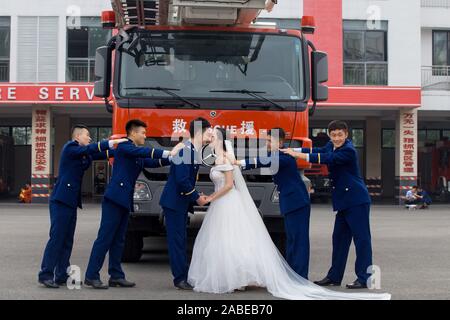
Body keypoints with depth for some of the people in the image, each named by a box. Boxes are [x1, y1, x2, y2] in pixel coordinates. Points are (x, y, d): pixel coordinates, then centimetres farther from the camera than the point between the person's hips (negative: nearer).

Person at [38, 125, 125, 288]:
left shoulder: (83, 153, 17)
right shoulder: (70, 147, -8)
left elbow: (99, 154, 14)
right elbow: (89, 149, -22)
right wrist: (111, 142, -25)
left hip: (71, 201, 9)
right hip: (61, 201, -9)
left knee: (67, 240, 8)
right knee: (56, 238, -9)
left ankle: (61, 275, 12)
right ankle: (46, 275, -5)